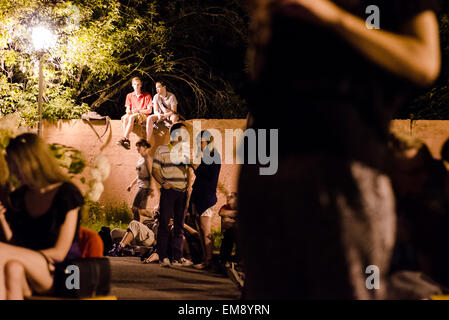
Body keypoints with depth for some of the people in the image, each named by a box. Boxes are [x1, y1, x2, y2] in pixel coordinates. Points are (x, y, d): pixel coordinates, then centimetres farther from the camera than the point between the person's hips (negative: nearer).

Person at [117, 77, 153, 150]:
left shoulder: (147, 95, 5)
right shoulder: (129, 95, 18)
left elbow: (149, 110, 0)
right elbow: (127, 109, 14)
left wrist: (138, 110, -13)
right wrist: (128, 111, -12)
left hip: (143, 116, -4)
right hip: (132, 114, 4)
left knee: (131, 117, -37)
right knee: (125, 118, -33)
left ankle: (124, 138, -48)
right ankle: (127, 141, -46)